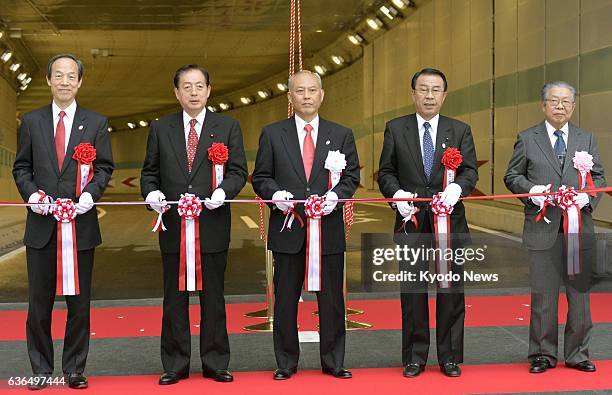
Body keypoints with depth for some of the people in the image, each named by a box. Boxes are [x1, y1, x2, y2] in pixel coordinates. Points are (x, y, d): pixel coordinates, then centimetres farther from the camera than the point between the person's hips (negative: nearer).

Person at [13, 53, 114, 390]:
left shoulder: (96, 123, 6)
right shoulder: (31, 121, 8)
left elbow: (105, 167, 4)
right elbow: (21, 167, 9)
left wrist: (91, 193, -13)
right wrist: (31, 193, -9)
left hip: (81, 223, -1)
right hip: (41, 225, 1)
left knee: (79, 302, 6)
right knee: (39, 302, 7)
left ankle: (75, 370, 17)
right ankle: (41, 369, 19)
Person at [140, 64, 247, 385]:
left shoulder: (228, 127, 5)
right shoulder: (160, 129, 8)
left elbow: (238, 171, 2)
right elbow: (149, 171, 10)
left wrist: (223, 191, -17)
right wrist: (151, 192, -11)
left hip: (213, 225, -1)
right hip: (173, 226, 1)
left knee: (213, 297, 7)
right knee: (175, 298, 8)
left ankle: (215, 363, 18)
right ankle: (175, 365, 18)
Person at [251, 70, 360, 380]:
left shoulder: (341, 135, 9)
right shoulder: (272, 134, 6)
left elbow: (352, 176, 7)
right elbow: (260, 177, 6)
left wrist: (335, 195, -12)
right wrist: (274, 193, -13)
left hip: (328, 228, 1)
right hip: (287, 229, 0)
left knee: (331, 299, 6)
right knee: (285, 299, 6)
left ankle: (333, 362, 19)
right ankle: (286, 363, 19)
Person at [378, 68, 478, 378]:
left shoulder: (460, 130, 8)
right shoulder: (395, 129, 6)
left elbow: (470, 171, 4)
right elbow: (386, 172, 7)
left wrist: (458, 187, -17)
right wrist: (396, 193, -12)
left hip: (450, 220, 1)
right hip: (411, 220, 0)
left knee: (451, 288, 5)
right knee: (413, 290, 5)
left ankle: (450, 357, 17)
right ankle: (414, 357, 16)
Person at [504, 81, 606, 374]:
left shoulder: (586, 139, 12)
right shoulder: (527, 139, 6)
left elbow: (599, 176, 11)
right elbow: (512, 176, 6)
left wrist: (588, 197, -9)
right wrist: (531, 190, -12)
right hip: (542, 228, -2)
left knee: (579, 292, 8)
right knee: (543, 294, 2)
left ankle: (577, 353, 20)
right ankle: (543, 354, 14)